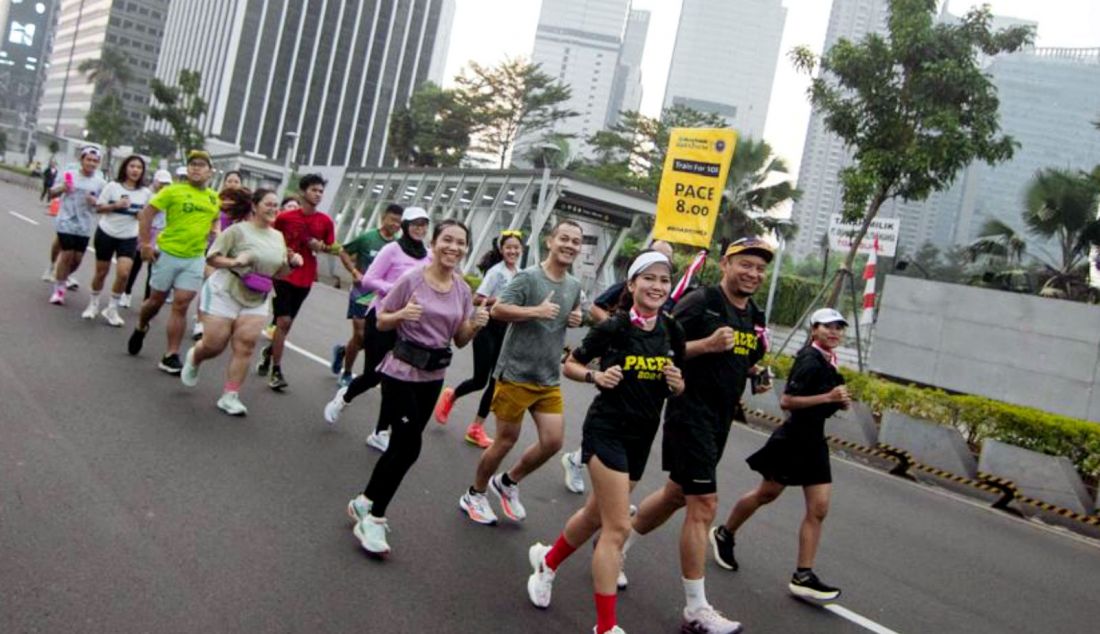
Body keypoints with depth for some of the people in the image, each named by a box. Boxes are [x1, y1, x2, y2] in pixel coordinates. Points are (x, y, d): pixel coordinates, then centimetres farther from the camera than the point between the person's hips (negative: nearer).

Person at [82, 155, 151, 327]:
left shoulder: (145, 193, 0)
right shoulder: (113, 186, -6)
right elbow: (99, 208, -4)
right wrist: (116, 205, -20)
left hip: (129, 237, 1)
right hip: (106, 233, -1)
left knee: (123, 273, -15)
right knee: (101, 272, 10)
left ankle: (112, 309, 3)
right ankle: (93, 303, 34)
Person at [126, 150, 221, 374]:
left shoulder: (214, 198, 5)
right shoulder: (173, 191, -8)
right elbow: (146, 214, -7)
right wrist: (145, 244, -13)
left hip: (195, 259, 2)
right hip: (167, 253, -2)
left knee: (181, 305, -1)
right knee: (157, 300, 12)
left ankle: (171, 356, 4)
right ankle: (141, 328, 44)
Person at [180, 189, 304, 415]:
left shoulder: (278, 237, 7)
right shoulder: (238, 230, -11)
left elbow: (279, 272, 14)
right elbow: (211, 257, -9)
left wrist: (292, 263, -6)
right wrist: (234, 263, -26)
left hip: (256, 300, 4)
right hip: (224, 293, -4)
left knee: (245, 346, -6)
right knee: (214, 345, 0)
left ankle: (230, 396, 1)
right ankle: (194, 358, 36)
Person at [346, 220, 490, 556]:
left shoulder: (463, 289, 2)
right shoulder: (412, 279, -12)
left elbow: (460, 340, 8)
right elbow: (381, 322, -5)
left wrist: (476, 325, -12)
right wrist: (402, 315, -25)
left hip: (433, 376, 6)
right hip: (402, 371, -6)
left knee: (403, 444, 12)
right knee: (409, 446, -8)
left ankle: (366, 503, 31)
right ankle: (373, 518, 9)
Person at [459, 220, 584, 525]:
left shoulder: (574, 285, 9)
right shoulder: (528, 277, -13)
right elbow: (498, 310, -19)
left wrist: (577, 318, 4)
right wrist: (536, 311, -29)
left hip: (550, 379, 6)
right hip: (516, 373, -6)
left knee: (552, 442, 2)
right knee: (506, 440, 3)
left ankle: (508, 482, 27)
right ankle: (474, 494, 26)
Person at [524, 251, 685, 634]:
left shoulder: (672, 332, 1)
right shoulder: (613, 327, -12)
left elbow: (675, 388, 12)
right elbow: (569, 364, -2)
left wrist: (677, 384, -10)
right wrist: (595, 376, -20)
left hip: (642, 436, 6)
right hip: (607, 431, -6)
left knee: (596, 515, 19)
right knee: (618, 527, -10)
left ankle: (547, 562, 46)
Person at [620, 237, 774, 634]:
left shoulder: (755, 318, 12)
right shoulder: (700, 301, -12)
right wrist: (707, 344, -28)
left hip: (720, 420, 9)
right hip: (691, 412, -9)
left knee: (677, 494, 19)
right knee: (703, 504, -9)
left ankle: (617, 546, 40)